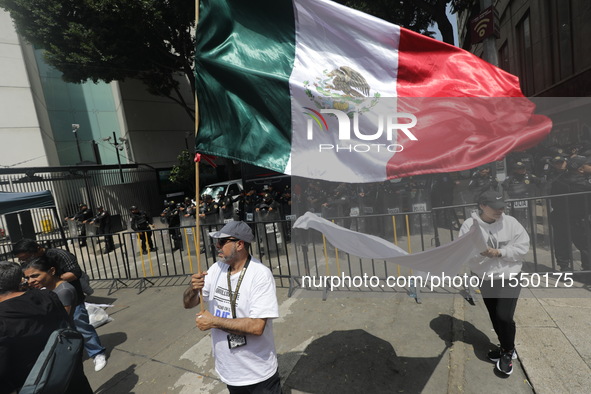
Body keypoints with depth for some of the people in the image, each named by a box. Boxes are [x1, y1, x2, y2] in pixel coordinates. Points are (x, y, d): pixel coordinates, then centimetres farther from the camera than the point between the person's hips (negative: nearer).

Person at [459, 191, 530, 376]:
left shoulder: (510, 222, -10)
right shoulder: (469, 224, -12)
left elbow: (523, 246, -9)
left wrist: (499, 252, -21)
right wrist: (480, 251, -32)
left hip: (509, 278, -2)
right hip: (485, 279, 2)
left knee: (504, 316, -8)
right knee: (495, 318, 17)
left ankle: (508, 352, 21)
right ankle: (507, 348, 43)